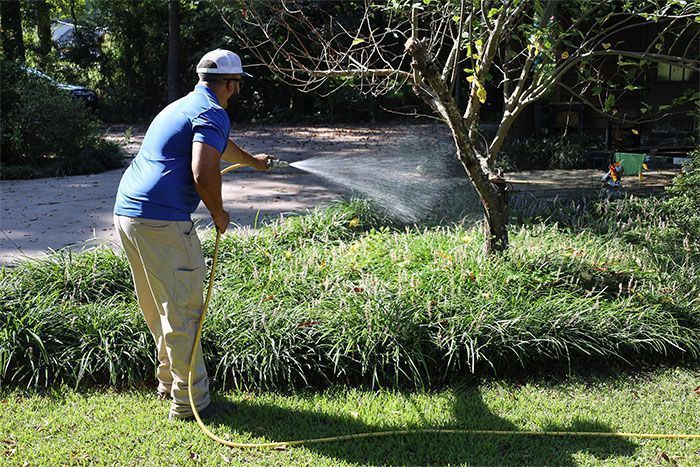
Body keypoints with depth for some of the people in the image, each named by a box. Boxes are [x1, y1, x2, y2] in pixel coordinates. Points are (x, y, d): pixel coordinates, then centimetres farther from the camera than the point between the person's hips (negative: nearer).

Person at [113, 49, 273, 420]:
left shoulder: (185, 106, 24)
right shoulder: (212, 113, -7)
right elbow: (203, 173, -23)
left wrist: (251, 160, 63)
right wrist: (219, 214, -4)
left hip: (127, 211, 10)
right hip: (162, 222, -10)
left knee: (159, 307, 20)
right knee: (182, 312, -2)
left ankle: (169, 382, 33)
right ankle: (189, 401, 5)